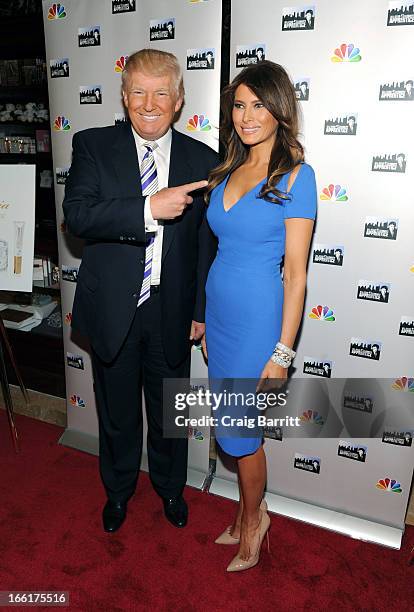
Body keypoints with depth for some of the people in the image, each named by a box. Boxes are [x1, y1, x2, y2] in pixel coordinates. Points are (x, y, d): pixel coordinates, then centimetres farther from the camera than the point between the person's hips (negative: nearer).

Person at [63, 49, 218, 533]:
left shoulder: (202, 160, -1)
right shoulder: (92, 146, -3)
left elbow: (208, 243, 2)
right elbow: (77, 215, -18)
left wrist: (202, 310, 2)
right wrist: (150, 209, -30)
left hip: (172, 312, 1)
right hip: (112, 308, 0)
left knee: (170, 412, 18)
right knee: (117, 413, 18)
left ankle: (170, 487, 47)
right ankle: (118, 489, 47)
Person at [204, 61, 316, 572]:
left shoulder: (295, 175, -10)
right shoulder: (228, 172, 9)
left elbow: (296, 272, -13)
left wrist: (282, 352, -14)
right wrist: (206, 320, 14)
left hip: (258, 317, -6)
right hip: (219, 313, 6)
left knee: (236, 430, 5)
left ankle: (253, 517, 34)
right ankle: (248, 512, 40)